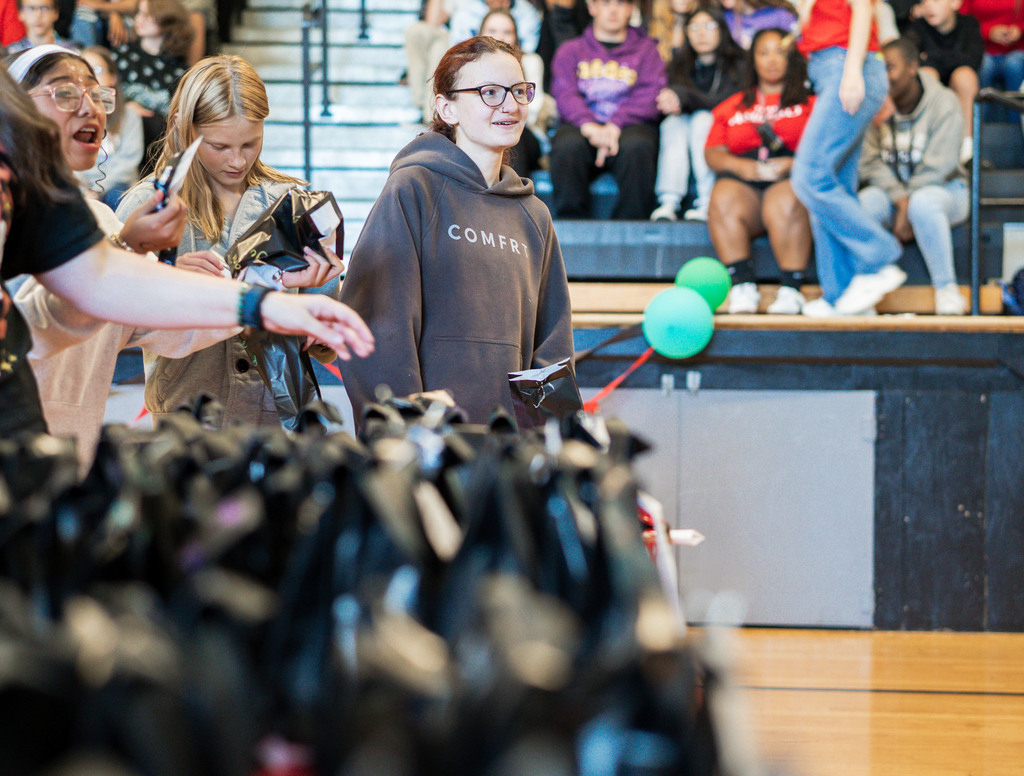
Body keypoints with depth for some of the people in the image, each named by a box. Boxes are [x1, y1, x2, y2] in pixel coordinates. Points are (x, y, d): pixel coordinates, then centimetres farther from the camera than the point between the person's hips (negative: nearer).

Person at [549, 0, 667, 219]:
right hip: (582, 125, 1)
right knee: (567, 146, -34)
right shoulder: (570, 51, 22)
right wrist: (590, 127, -18)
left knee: (636, 146, -36)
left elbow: (649, 97, 3)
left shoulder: (646, 50, 20)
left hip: (628, 125, -1)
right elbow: (564, 94, 4)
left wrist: (615, 126, -16)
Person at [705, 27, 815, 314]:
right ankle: (743, 287, -34)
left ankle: (791, 290, -35)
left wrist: (794, 163, -15)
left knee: (784, 203, -38)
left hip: (792, 175, -2)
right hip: (743, 181, 3)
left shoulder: (809, 102, 17)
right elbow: (713, 153, 15)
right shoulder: (732, 106, 26)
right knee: (723, 201, -33)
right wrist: (741, 166, -6)